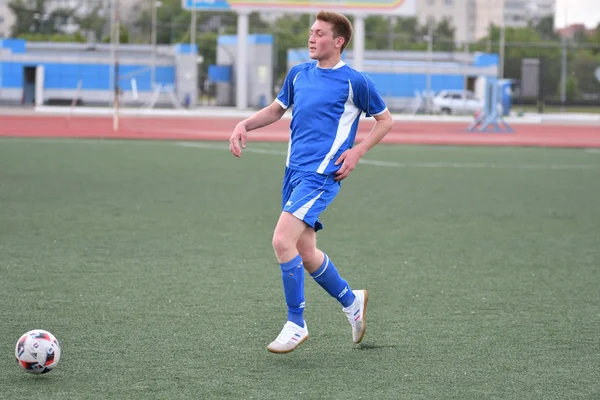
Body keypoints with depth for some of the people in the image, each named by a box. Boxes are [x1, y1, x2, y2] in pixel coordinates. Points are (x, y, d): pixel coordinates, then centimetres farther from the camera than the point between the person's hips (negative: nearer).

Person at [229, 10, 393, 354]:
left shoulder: (355, 81, -5)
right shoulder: (298, 74, 12)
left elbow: (385, 120, 5)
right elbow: (276, 109, 27)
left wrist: (357, 152, -8)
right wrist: (245, 125, 10)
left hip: (321, 174, -7)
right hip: (294, 171, 7)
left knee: (283, 241, -20)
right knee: (306, 254, 11)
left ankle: (296, 324, -8)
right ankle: (352, 301, 34)